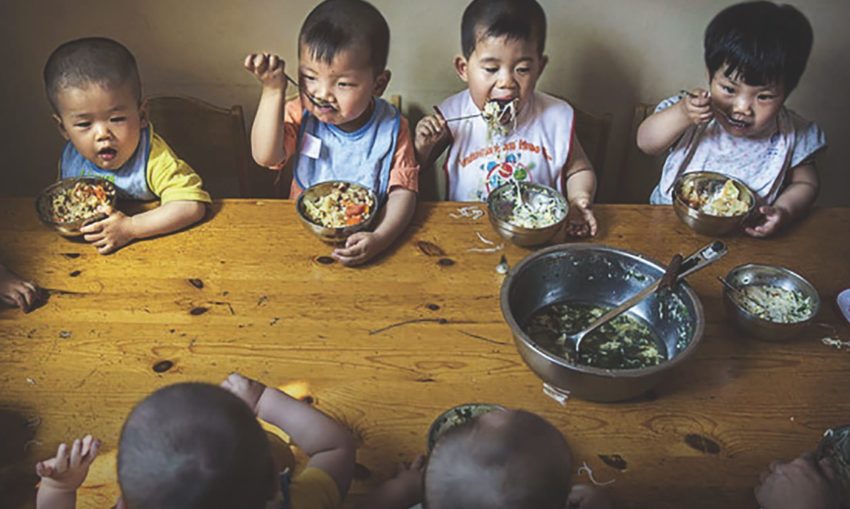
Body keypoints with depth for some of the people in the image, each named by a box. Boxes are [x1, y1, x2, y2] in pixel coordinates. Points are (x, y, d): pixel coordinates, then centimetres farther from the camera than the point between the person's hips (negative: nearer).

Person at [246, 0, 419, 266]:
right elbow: (266, 157, -17)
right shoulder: (301, 115, -5)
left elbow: (403, 191, -13)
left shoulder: (391, 127, -10)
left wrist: (379, 239, -30)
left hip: (360, 240, -1)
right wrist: (273, 91, -21)